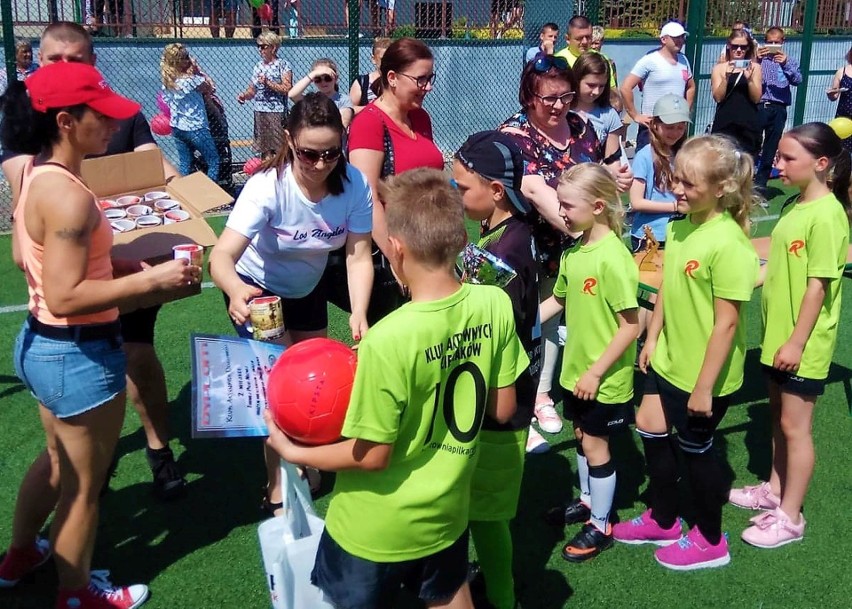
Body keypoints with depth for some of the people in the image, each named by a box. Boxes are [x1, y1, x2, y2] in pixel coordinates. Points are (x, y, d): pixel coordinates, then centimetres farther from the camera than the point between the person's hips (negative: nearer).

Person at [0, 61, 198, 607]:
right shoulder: (67, 195, -27)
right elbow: (65, 297, -29)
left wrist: (121, 267, 8)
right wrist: (151, 279, -25)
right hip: (78, 355, -10)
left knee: (59, 463, 31)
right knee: (83, 486, 12)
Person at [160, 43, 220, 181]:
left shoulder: (167, 81, 0)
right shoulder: (190, 80, -21)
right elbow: (209, 89, -6)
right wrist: (197, 70, -6)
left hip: (177, 128, 7)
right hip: (196, 128, -7)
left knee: (185, 164, 13)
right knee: (213, 161, 5)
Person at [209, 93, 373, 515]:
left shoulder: (354, 185, -27)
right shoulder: (268, 186, -35)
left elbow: (358, 256, -27)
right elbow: (222, 254, -44)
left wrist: (359, 312, -43)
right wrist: (235, 290, -65)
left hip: (308, 288, 4)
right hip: (256, 290, -4)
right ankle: (277, 490, 8)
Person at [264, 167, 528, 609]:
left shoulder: (389, 340, -32)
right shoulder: (495, 304, -15)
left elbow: (373, 455, -21)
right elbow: (502, 410, -3)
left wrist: (293, 452, -7)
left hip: (378, 529, -5)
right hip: (448, 511, 5)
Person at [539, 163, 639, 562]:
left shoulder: (613, 258, -24)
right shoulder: (573, 251, 0)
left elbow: (631, 325, -23)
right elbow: (558, 300, 12)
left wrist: (596, 372, -20)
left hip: (605, 377, -7)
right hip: (576, 368, 7)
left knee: (595, 445, 6)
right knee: (582, 436, 21)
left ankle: (600, 526, 24)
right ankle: (587, 500, 42)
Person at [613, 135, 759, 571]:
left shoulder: (728, 244, -26)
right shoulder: (679, 227, -1)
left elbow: (727, 323, -25)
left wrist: (703, 388, -22)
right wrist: (652, 338, 12)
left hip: (704, 375, -8)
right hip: (668, 361, 8)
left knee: (695, 449, 9)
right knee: (651, 431, 18)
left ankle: (710, 541, 33)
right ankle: (663, 521, 41)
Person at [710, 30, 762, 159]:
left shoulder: (755, 67, 7)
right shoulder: (719, 68, 6)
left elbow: (756, 98, 1)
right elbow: (718, 97, -2)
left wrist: (749, 79, -14)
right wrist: (727, 77, -15)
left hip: (748, 124, 0)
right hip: (724, 123, 0)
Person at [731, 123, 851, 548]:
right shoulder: (795, 206, 7)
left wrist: (797, 341, -20)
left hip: (803, 342, -8)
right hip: (778, 334, 8)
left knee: (794, 425, 2)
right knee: (778, 416, 20)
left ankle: (790, 516, 14)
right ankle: (775, 490, 36)